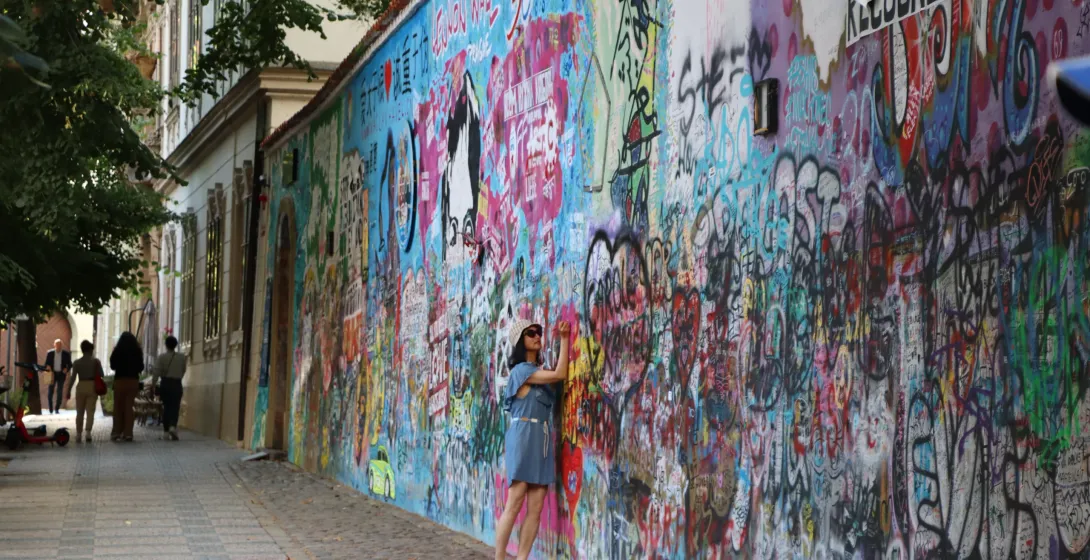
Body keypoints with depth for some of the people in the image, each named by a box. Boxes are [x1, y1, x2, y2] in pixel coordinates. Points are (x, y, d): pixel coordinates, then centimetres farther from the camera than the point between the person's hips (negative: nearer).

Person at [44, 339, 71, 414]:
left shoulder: (66, 354, 1)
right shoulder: (50, 353, 2)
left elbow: (70, 364, 6)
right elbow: (46, 364, 7)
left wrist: (66, 369, -14)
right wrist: (48, 367, -15)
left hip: (61, 375, -1)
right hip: (52, 374, 1)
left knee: (59, 393, -5)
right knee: (50, 393, -1)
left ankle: (57, 409, 8)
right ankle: (50, 410, 15)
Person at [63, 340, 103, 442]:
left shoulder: (77, 362, 1)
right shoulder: (95, 361, -1)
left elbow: (73, 378, -3)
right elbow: (101, 375, -1)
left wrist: (68, 391, 0)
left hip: (81, 387, 1)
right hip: (92, 387, -1)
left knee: (79, 412, 11)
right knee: (90, 411, -2)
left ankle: (79, 434, 12)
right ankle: (88, 432, -18)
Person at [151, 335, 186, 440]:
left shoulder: (162, 356, -5)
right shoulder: (182, 357, 0)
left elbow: (156, 372, -11)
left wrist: (153, 384, -7)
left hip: (165, 383, 0)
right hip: (177, 384, 0)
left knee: (166, 406, 13)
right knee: (175, 407, -1)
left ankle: (166, 430, 15)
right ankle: (173, 426, -26)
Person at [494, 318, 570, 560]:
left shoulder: (537, 371, 21)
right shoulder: (522, 370, -7)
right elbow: (560, 374, -12)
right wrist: (564, 338, -7)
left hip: (542, 439, 8)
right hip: (524, 436, -8)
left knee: (536, 508, 0)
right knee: (514, 505, -9)